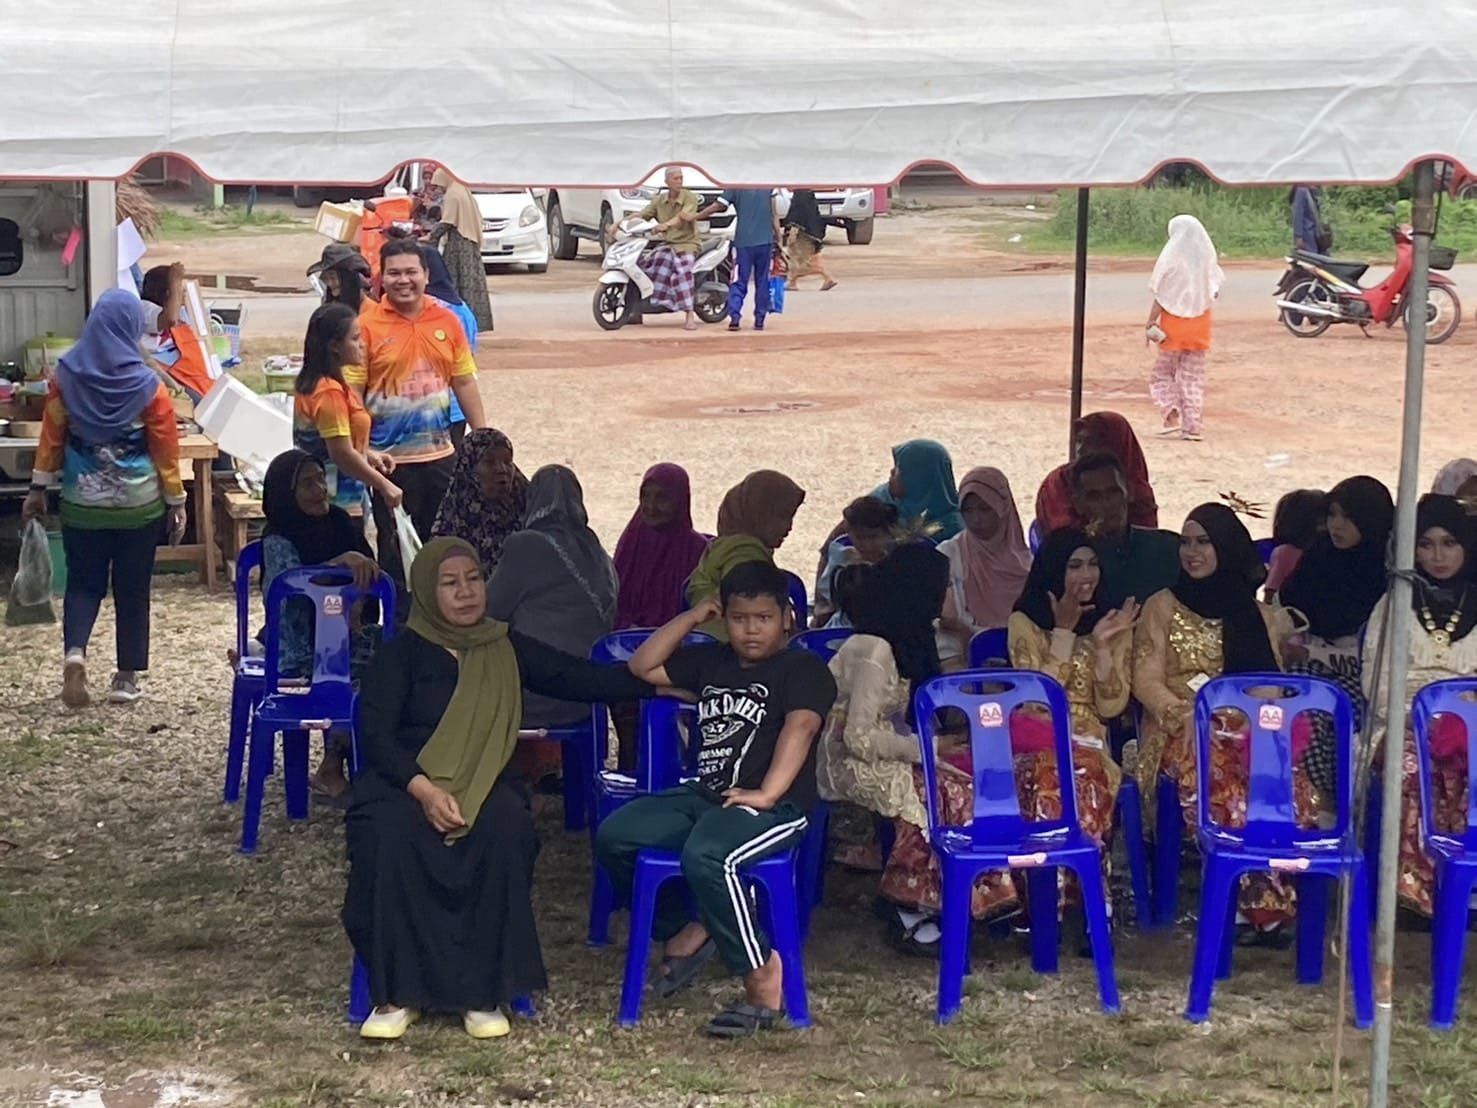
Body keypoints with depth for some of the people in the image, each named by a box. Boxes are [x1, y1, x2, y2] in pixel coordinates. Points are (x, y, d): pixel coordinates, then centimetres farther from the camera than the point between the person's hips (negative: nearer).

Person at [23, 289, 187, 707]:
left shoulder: (67, 377, -6)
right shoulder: (147, 385, -12)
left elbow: (52, 437, -1)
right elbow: (165, 448, -7)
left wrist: (39, 488, 9)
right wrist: (177, 501, 2)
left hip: (82, 502, 2)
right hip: (138, 504, -1)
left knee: (84, 582, 13)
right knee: (131, 588, 10)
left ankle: (74, 651, -12)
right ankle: (126, 677, 13)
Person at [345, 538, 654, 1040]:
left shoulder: (506, 649, 15)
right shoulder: (401, 654, 6)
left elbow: (579, 678, 10)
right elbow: (374, 733, -5)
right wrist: (423, 789, -22)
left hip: (484, 785, 2)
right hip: (403, 783, -2)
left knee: (506, 830, -33)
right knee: (389, 835, -36)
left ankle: (484, 991, -25)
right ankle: (396, 994, -26)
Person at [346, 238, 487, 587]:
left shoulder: (446, 321, 5)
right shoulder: (368, 326, -7)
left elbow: (464, 382, 11)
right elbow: (352, 394, -8)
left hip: (440, 454, 4)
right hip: (390, 459, -4)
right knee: (396, 547, 5)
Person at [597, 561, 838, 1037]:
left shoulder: (803, 668, -2)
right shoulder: (711, 662, 20)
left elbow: (800, 727, -18)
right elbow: (643, 666, 22)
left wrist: (767, 793, -30)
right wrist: (692, 618, 15)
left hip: (773, 806, -8)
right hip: (704, 795, 8)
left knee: (705, 857, -36)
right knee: (613, 836, -6)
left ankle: (763, 978, -25)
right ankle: (686, 931, 10)